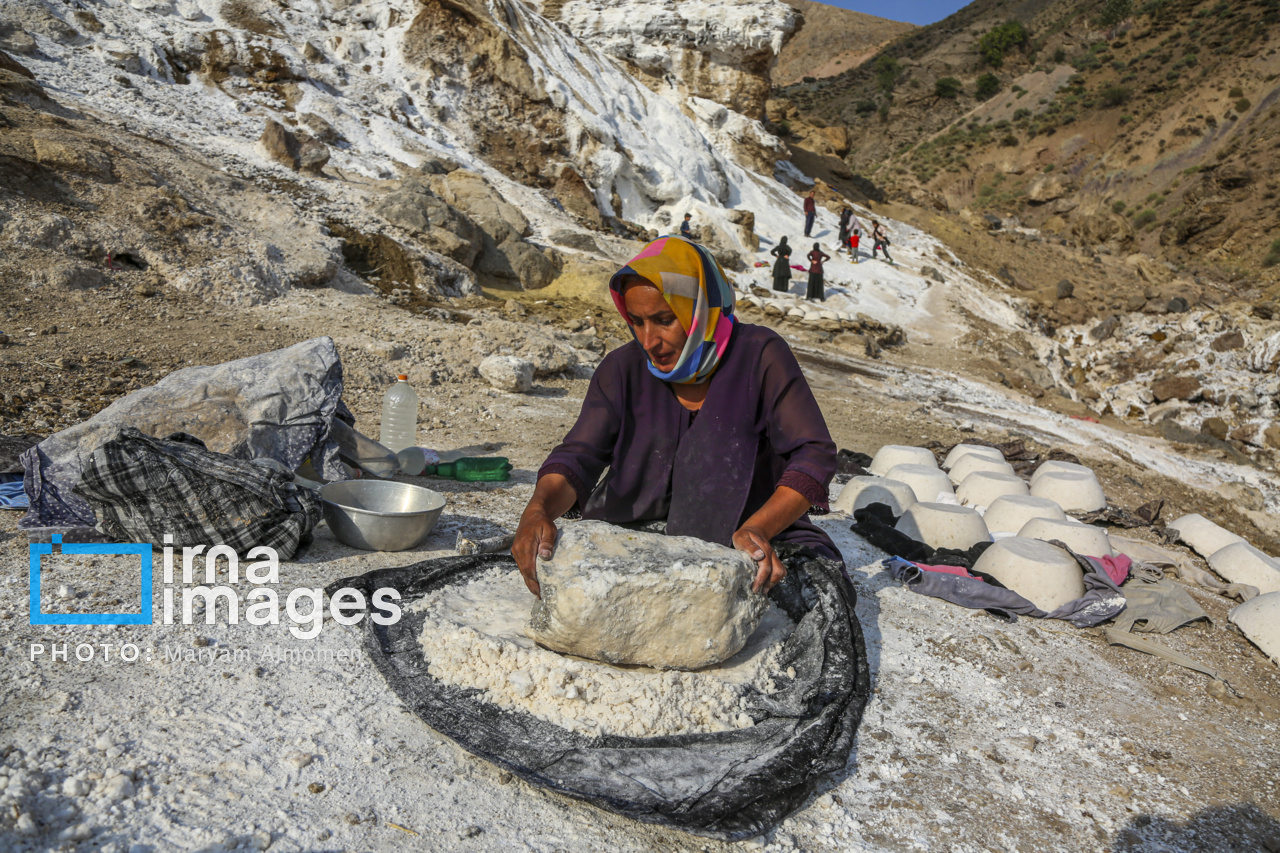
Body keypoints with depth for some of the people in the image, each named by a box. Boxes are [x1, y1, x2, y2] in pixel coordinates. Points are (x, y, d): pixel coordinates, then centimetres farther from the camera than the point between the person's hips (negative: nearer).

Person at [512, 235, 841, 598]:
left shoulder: (760, 355, -12)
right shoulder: (622, 369, -4)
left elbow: (814, 453, -15)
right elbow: (578, 456, -10)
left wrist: (758, 529, -33)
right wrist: (538, 510, -33)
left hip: (757, 538, -1)